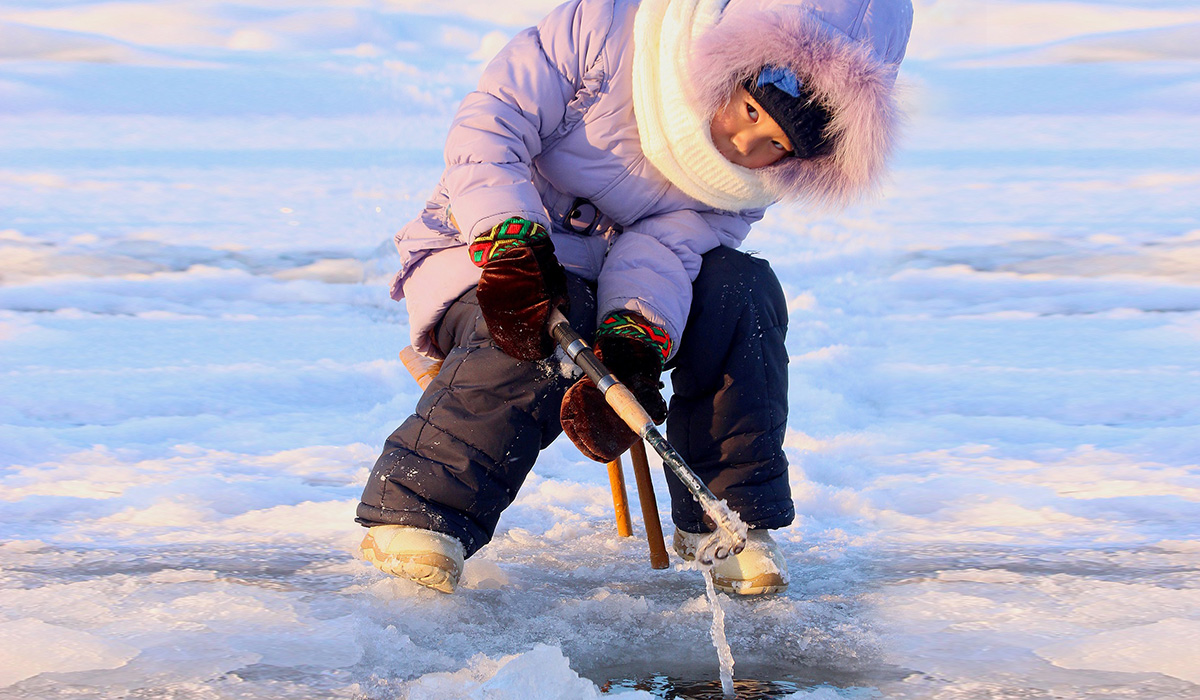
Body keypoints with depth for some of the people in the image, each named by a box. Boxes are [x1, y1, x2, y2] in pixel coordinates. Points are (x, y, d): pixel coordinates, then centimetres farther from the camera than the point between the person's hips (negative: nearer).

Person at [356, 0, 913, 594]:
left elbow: (665, 245, -22)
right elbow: (488, 124, -26)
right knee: (549, 328, -36)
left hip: (632, 288, 4)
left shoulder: (754, 182, -10)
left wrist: (632, 342, -42)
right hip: (482, 252, -4)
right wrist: (513, 244, -41)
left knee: (741, 288, -21)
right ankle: (418, 512, -30)